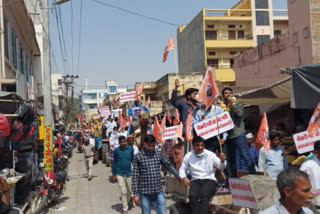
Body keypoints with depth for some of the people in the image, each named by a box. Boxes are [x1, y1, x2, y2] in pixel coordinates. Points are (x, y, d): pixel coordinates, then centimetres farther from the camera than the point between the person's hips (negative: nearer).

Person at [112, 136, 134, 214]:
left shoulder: (130, 149, -5)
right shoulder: (116, 150, -6)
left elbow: (133, 160, 2)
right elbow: (114, 162, 1)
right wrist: (114, 174, 1)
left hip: (129, 173, 1)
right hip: (120, 174, -1)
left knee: (130, 190, 14)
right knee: (123, 192, 2)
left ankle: (127, 202, 42)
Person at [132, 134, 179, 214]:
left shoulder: (159, 154, 4)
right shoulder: (138, 157, -5)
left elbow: (169, 166, 6)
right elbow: (135, 176, -5)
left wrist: (179, 176, -7)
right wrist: (136, 194, -7)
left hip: (159, 192, 2)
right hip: (145, 193, -2)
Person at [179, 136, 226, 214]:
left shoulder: (210, 154, 4)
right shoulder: (188, 156, 10)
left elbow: (221, 166, 0)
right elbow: (182, 169, 17)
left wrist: (222, 161, -23)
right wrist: (184, 178, -4)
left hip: (209, 180, -2)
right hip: (195, 181, 2)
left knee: (204, 195, -33)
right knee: (192, 196, -31)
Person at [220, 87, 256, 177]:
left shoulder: (237, 104, 6)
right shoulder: (220, 106, 10)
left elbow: (240, 114, -14)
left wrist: (232, 103, -11)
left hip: (238, 134, -3)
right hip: (227, 136, 3)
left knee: (245, 156, -10)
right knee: (230, 160, 10)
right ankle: (232, 179, 21)